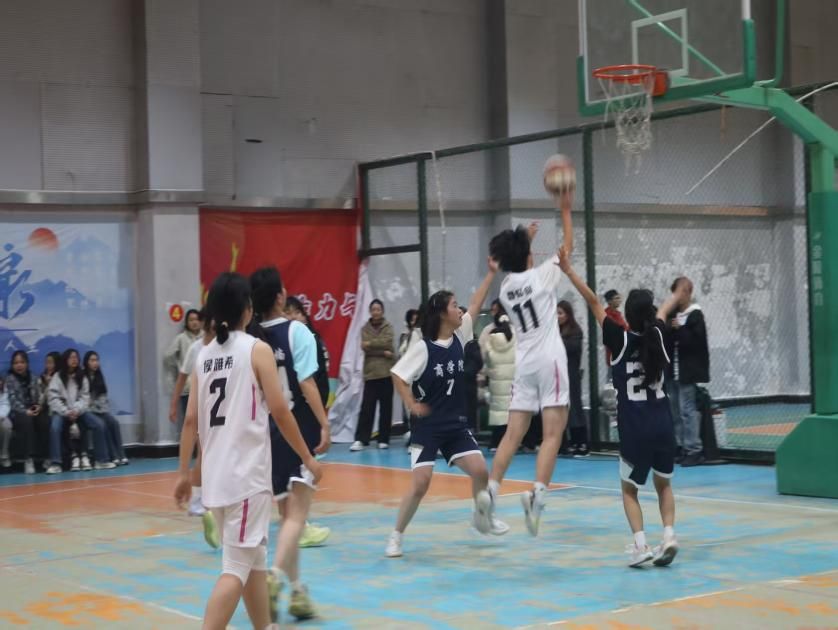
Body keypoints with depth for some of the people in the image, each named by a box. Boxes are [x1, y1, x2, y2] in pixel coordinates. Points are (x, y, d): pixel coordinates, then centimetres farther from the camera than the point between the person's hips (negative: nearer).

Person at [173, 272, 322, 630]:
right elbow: (280, 412, -10)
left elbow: (191, 420, 8)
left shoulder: (204, 355, 10)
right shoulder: (257, 349, -6)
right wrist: (308, 459, -1)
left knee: (255, 558, 20)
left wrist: (184, 473, 13)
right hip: (247, 473, -7)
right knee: (237, 567, -6)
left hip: (216, 473, 7)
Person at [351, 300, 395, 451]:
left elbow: (387, 342, -12)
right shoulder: (365, 328, 8)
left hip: (386, 372, 0)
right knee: (366, 407, -5)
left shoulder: (388, 327, 6)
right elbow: (365, 347, -7)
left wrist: (371, 343, -11)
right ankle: (361, 440, -5)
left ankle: (384, 439, 12)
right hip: (370, 373, 0)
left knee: (386, 408, 4)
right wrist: (383, 352, -15)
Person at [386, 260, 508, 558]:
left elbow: (476, 304, 7)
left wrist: (491, 273, 8)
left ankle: (482, 518, 21)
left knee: (480, 470, -5)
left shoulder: (460, 336, 2)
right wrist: (412, 405, -15)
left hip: (456, 424, 5)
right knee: (421, 483, -12)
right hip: (428, 427, -5)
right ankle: (396, 536, 2)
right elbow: (398, 375, -9)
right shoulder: (423, 347, -14)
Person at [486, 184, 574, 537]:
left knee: (513, 434, 6)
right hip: (549, 360, -5)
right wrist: (565, 210, 17)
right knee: (552, 434, -7)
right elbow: (567, 247, 8)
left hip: (523, 363, 6)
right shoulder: (541, 276, -5)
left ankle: (489, 494, -3)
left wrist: (523, 241, 39)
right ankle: (536, 494, -21)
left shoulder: (506, 286, 9)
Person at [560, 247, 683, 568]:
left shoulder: (620, 339, -10)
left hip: (634, 426, -3)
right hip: (662, 421, 3)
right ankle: (669, 534, 3)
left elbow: (593, 302, -7)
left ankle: (640, 544, -3)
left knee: (629, 488, 13)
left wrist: (569, 270, -1)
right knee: (663, 484, 22)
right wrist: (675, 297, 46)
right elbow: (663, 312, 24)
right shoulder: (658, 335, 1)